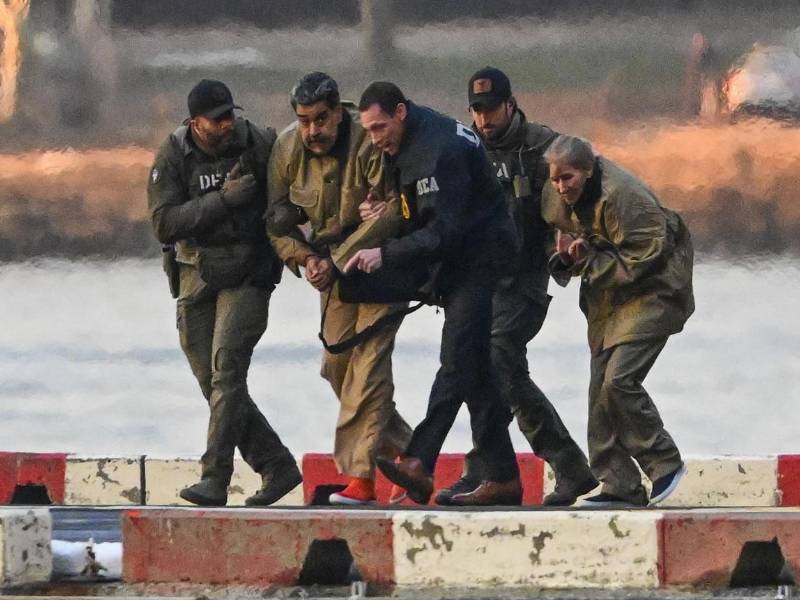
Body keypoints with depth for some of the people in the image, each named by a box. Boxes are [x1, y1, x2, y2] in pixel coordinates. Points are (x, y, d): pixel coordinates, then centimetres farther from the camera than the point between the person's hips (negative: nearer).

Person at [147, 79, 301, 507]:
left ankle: (214, 480, -21)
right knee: (213, 383, 4)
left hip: (247, 276, -3)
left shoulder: (259, 146, -4)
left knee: (226, 367, -18)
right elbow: (164, 223, -15)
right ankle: (277, 467, 16)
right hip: (196, 276, 3)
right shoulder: (173, 157, -4)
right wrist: (223, 199, -23)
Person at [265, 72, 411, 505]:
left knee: (367, 359, -16)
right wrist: (305, 257, -13)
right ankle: (404, 449, 21)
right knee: (337, 363, 5)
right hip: (332, 264, 7)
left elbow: (389, 214, -25)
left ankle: (360, 474, -20)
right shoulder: (287, 149, -5)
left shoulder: (369, 143, -23)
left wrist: (336, 262, -24)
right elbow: (276, 219, 3)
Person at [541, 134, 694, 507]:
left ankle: (665, 463, -3)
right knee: (601, 386, 2)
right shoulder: (558, 199, 0)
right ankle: (620, 487, 6)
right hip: (608, 301, 9)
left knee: (619, 381, -19)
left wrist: (589, 262, -20)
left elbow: (644, 259, -24)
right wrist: (567, 255, -11)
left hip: (651, 293, -9)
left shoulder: (621, 196, -26)